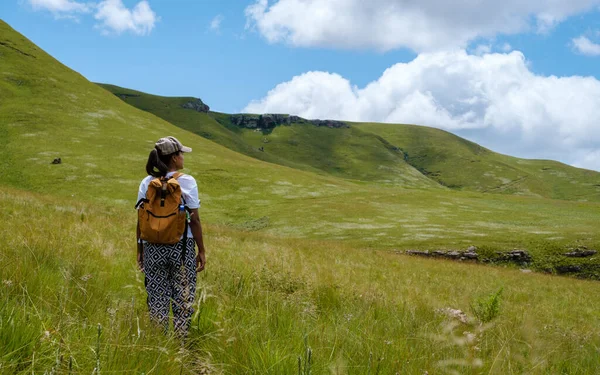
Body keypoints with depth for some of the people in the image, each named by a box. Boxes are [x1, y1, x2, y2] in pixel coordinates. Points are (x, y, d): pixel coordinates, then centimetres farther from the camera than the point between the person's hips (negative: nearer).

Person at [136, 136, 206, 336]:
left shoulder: (147, 183, 1)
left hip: (153, 248, 3)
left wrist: (140, 250, 13)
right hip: (182, 246, -3)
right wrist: (201, 251, 1)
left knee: (157, 299, 10)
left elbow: (141, 220, 3)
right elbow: (194, 220, -7)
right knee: (183, 299, 8)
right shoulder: (187, 182, -7)